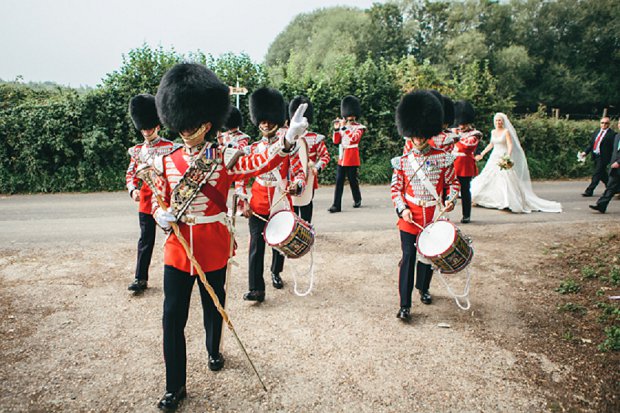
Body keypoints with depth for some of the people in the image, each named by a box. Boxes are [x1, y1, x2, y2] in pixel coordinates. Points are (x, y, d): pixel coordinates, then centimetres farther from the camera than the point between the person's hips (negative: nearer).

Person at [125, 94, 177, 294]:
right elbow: (131, 174, 9)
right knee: (146, 240, 7)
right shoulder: (137, 149, 9)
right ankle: (140, 279, 14)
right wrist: (133, 189, -9)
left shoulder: (169, 147, -4)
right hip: (146, 201, 3)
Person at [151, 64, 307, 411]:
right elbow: (159, 200, 13)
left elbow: (261, 162, -23)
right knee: (173, 317, 3)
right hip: (177, 251, 2)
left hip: (214, 250, -1)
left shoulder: (225, 158, -6)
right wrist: (161, 214, -12)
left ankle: (214, 351, 47)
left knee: (214, 307, 18)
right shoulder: (167, 162, 2)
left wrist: (288, 139, -40)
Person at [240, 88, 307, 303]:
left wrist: (296, 186, -26)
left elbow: (300, 172, -3)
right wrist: (243, 203, -3)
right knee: (256, 246, -5)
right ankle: (256, 289, 0)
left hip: (281, 204, 0)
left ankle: (276, 273, 40)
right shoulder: (253, 149, 4)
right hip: (257, 205, 0)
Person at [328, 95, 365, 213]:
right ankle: (336, 205, -4)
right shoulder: (343, 126, 13)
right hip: (341, 158, 4)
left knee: (353, 180, 6)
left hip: (352, 159, -4)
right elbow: (336, 141, 7)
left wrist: (344, 127, -20)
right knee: (339, 181, -2)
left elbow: (352, 138, -20)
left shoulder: (359, 127, -1)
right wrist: (336, 129, -6)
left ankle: (357, 200, 29)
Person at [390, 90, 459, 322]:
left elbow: (453, 182, 7)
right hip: (410, 217, -2)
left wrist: (451, 199, -12)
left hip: (434, 216, 2)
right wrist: (402, 209, -13)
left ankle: (423, 289, 42)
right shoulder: (403, 161, -1)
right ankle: (405, 305, 1)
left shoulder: (443, 158, 1)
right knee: (408, 257, -4)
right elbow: (396, 189, 2)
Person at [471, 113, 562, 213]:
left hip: (503, 158, -6)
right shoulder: (493, 132, 10)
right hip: (494, 158, 6)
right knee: (487, 179, 7)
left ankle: (513, 202, -7)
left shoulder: (506, 131, -7)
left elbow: (510, 145, -15)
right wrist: (482, 154, 25)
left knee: (507, 180, -11)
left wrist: (508, 155, -32)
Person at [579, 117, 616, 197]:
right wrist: (585, 152, -2)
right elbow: (591, 144, 13)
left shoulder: (612, 134, -9)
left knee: (597, 174, -5)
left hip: (603, 157, -7)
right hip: (595, 156, 7)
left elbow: (613, 148, -11)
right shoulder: (597, 132, 12)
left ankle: (589, 191, -1)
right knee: (602, 175, 17)